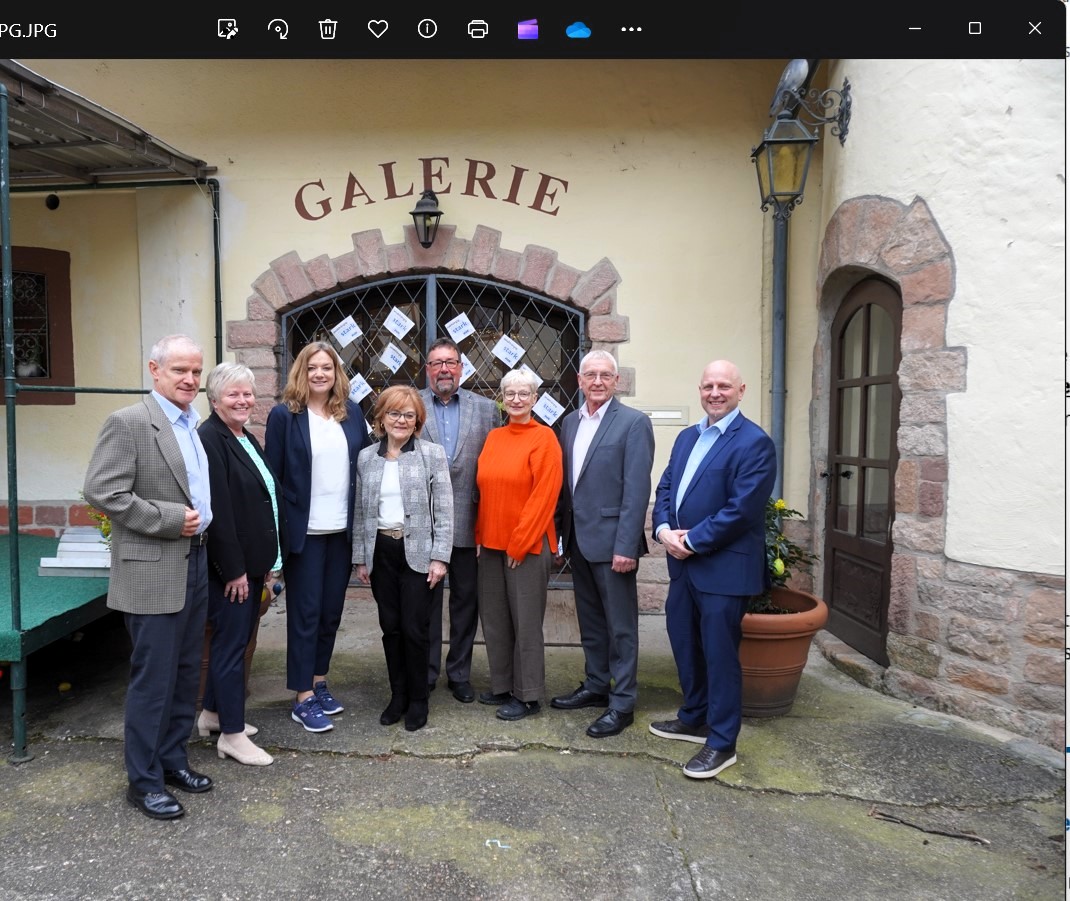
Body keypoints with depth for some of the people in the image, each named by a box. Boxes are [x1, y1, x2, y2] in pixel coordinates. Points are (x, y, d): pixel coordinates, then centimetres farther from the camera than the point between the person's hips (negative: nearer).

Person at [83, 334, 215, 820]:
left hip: (194, 563, 7)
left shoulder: (196, 426, 11)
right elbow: (101, 491, -18)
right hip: (152, 570, -7)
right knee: (154, 676, 2)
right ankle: (143, 779, 18)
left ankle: (172, 758, 31)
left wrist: (202, 520, 6)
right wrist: (169, 520, -18)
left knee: (186, 671, 15)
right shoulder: (128, 422, -12)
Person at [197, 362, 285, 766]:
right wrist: (233, 568, -21)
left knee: (236, 638, 18)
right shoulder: (210, 438, -16)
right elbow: (217, 509, -21)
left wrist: (265, 560, 15)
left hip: (252, 559, 9)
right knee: (232, 642, -1)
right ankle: (231, 735, 11)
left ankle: (213, 713, 33)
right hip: (228, 564, -9)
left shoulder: (247, 439, 13)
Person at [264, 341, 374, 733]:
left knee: (332, 609, 13)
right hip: (303, 531, -4)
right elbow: (272, 475, -5)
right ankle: (303, 698, 13)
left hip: (342, 529, 4)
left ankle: (319, 681, 30)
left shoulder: (352, 412, 5)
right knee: (305, 612, 3)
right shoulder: (284, 415, -5)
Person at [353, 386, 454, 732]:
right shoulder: (366, 458, 7)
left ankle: (418, 700, 18)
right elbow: (361, 511, 10)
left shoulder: (432, 454, -3)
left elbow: (444, 511, -6)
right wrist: (360, 558, 8)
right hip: (380, 552, 3)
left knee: (415, 628, 0)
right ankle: (397, 695, 26)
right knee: (390, 627, 11)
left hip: (418, 552, -3)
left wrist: (439, 557, -12)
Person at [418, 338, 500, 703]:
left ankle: (460, 673, 27)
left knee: (466, 600, 11)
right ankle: (424, 674, 26)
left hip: (468, 521, 1)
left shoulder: (487, 408, 4)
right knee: (425, 601, 11)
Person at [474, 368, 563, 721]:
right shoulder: (493, 437, 9)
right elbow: (484, 491, 13)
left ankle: (528, 695, 17)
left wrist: (519, 544, -14)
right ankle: (502, 685, 28)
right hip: (491, 543, 6)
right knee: (493, 617, 13)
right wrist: (480, 536, 6)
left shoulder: (544, 438, -9)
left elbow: (544, 495, -14)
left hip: (528, 545, -6)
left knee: (525, 621, 3)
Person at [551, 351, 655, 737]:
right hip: (578, 540, 7)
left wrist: (626, 546, -19)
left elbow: (637, 490, -15)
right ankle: (596, 685, 34)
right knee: (590, 620, 18)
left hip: (611, 541, -7)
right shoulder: (570, 422, 11)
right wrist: (560, 533, 11)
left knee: (620, 625, 4)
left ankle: (622, 703, 16)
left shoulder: (634, 423, -10)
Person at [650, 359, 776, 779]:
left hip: (724, 568, -8)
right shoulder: (687, 437, 14)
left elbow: (742, 509, -19)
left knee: (720, 654, 3)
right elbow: (664, 488, 13)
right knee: (685, 645, 19)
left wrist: (691, 542, -16)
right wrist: (664, 529, -6)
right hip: (683, 564, 8)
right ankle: (695, 718, 38)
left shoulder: (754, 442, -12)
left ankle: (722, 742, 18)